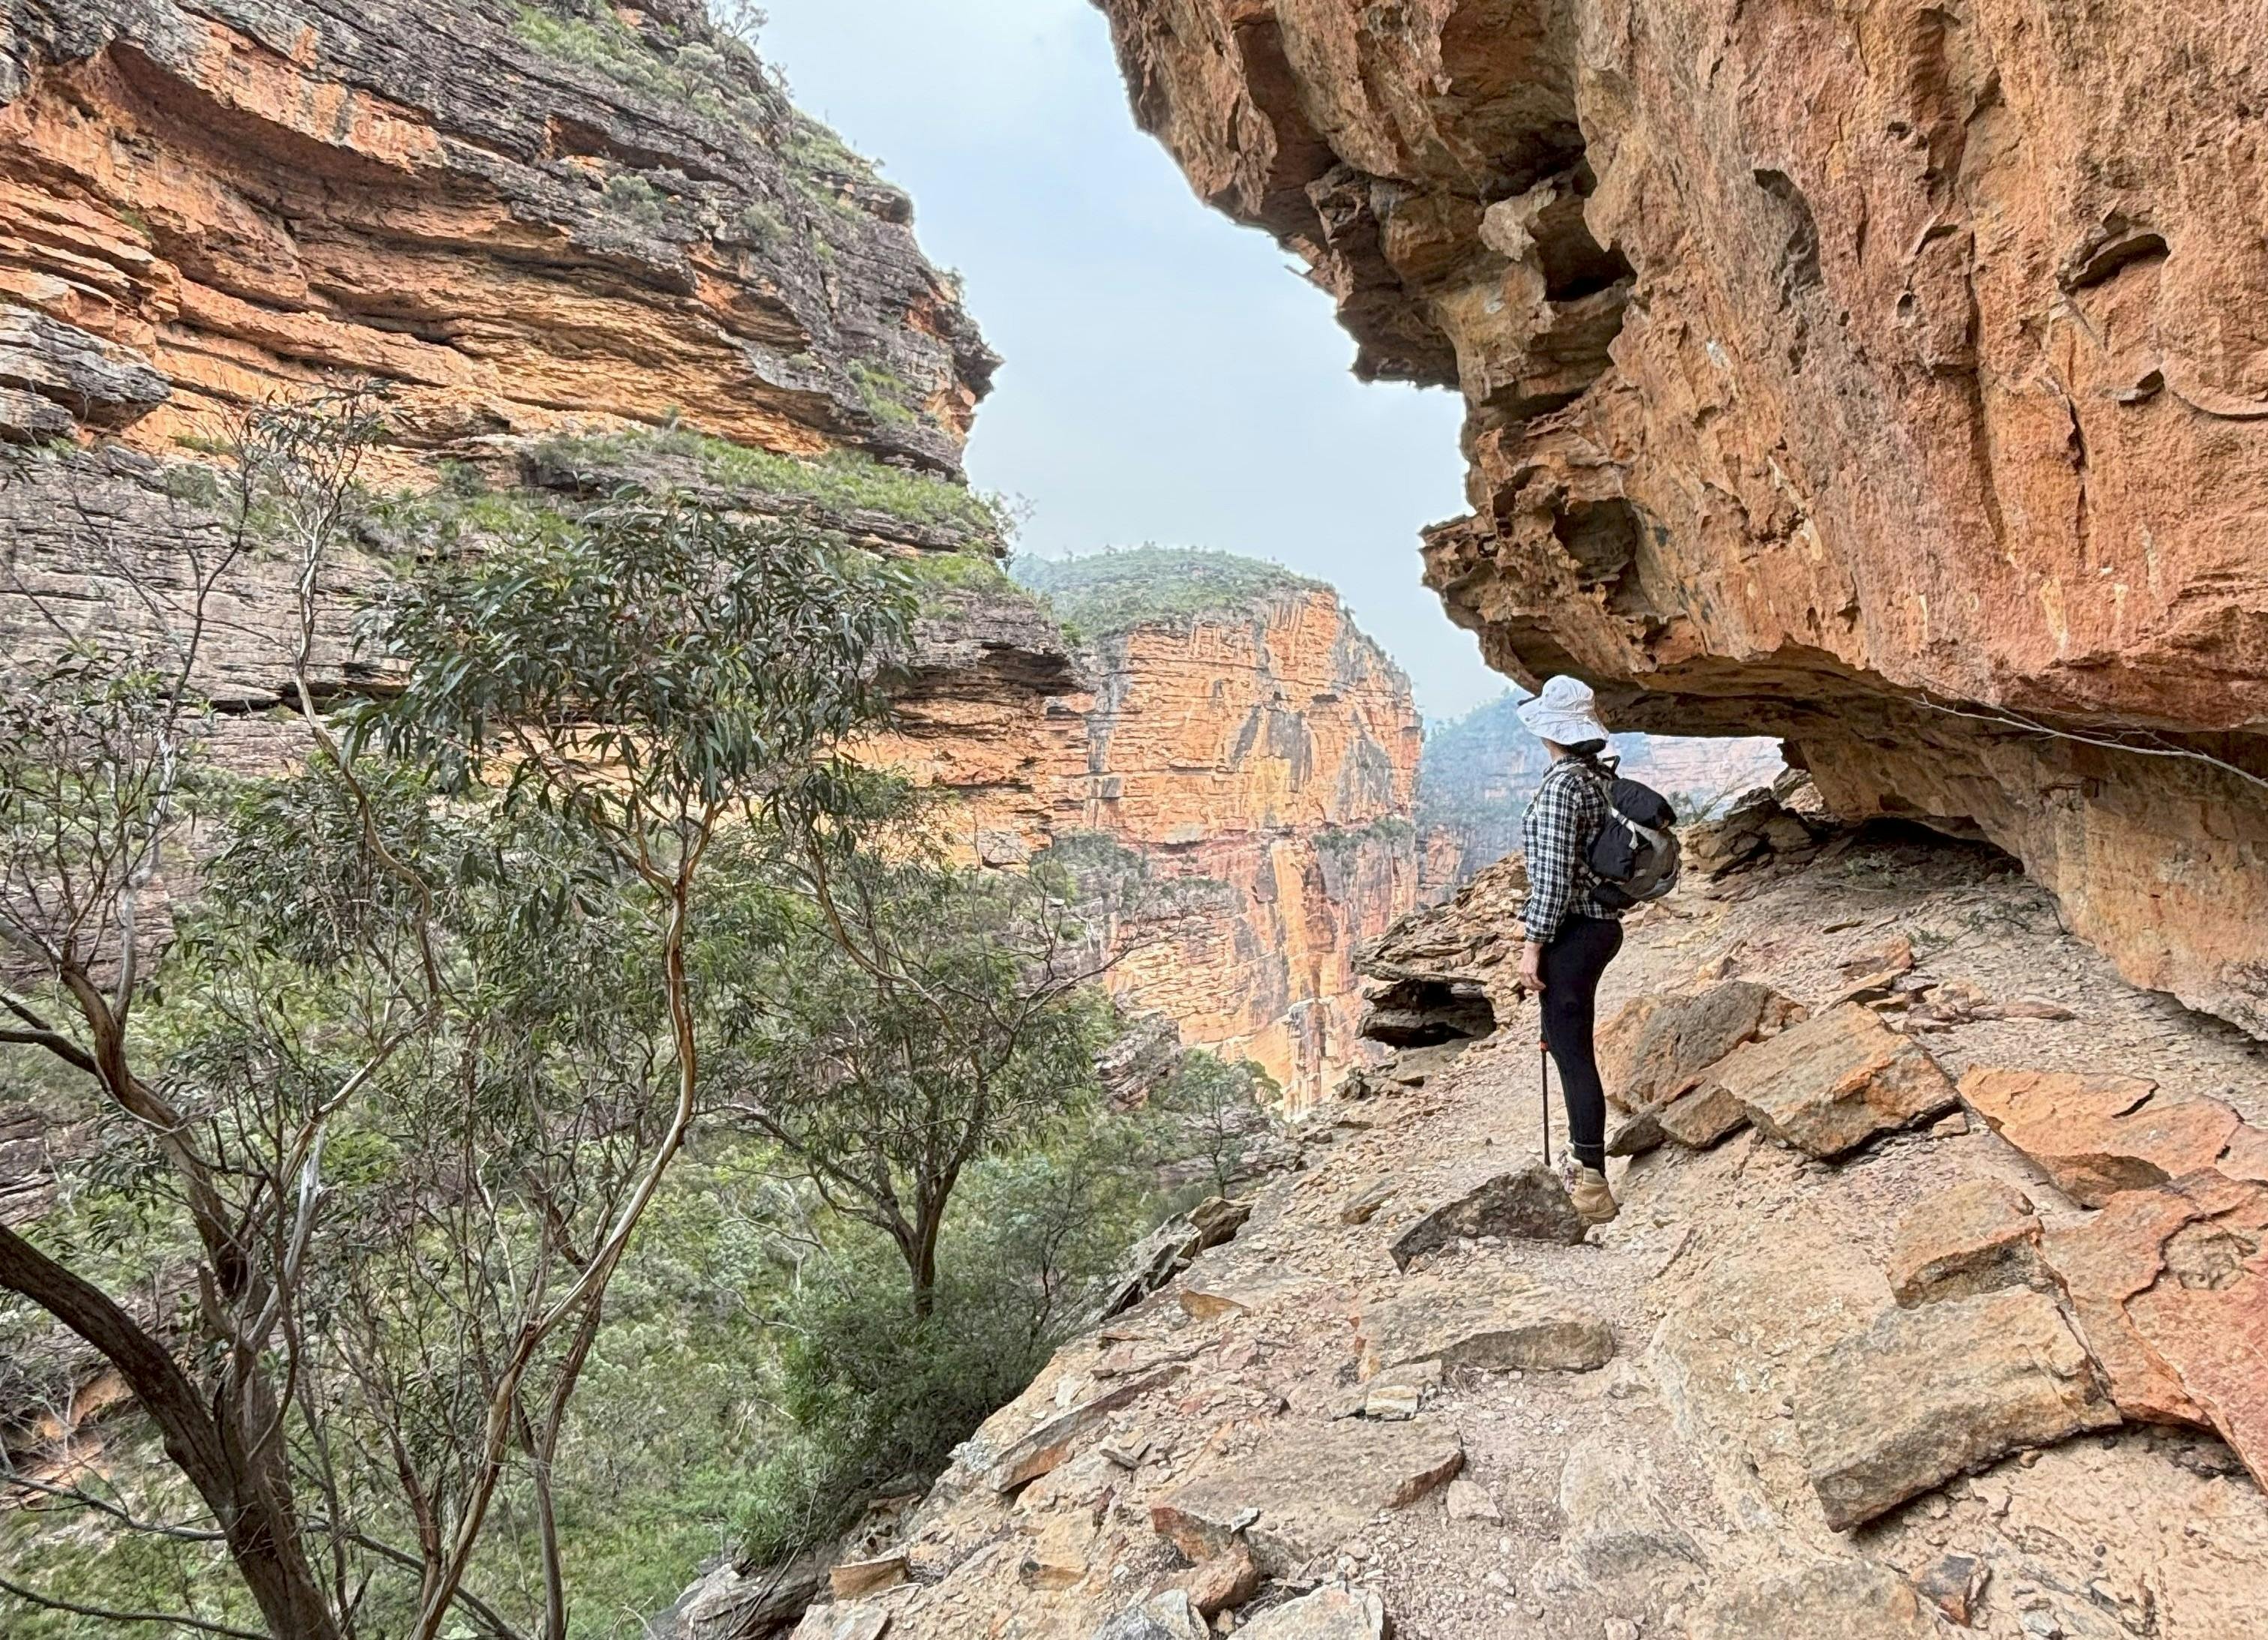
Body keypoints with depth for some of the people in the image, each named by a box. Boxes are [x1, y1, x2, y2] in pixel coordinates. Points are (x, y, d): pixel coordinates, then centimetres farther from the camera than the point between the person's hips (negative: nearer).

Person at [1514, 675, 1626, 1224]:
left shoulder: (1562, 782, -17)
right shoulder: (1598, 777, 11)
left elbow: (1554, 873, -21)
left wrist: (1533, 944, -16)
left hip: (1572, 931, -10)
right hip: (1602, 924, 10)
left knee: (1572, 1054, -4)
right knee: (1568, 1046, 20)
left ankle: (1594, 1190, 1)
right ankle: (1586, 1170, 31)